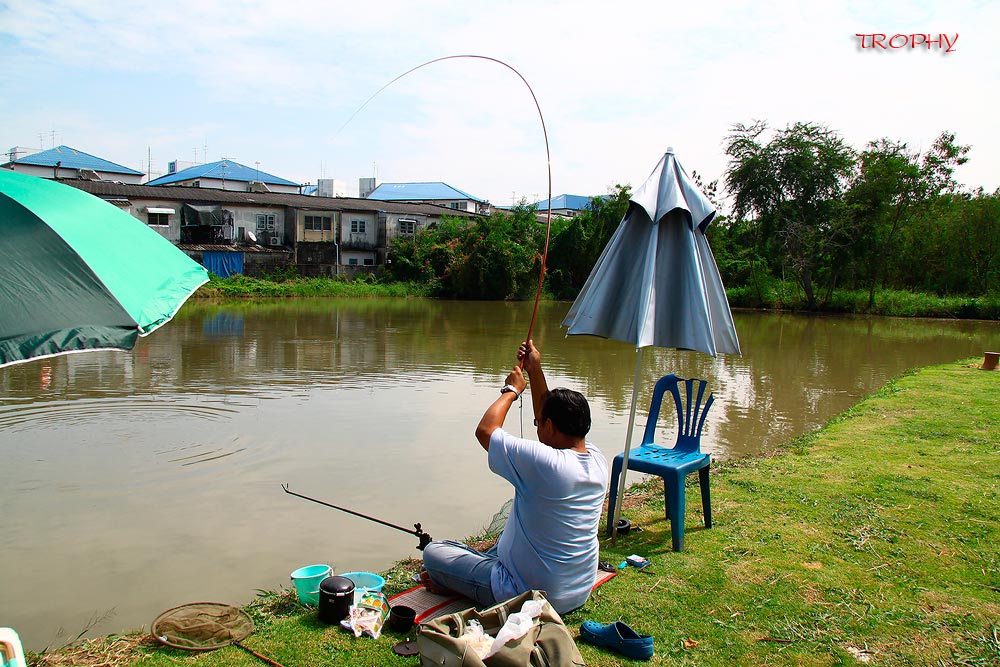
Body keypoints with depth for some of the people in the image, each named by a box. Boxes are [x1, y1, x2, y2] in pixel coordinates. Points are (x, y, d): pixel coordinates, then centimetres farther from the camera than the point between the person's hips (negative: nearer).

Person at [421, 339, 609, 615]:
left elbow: (485, 430, -18)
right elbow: (559, 418, 9)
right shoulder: (598, 461, -9)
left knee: (433, 551, 3)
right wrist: (535, 372, 10)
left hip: (531, 597, -7)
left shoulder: (544, 463, -31)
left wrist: (511, 390, -5)